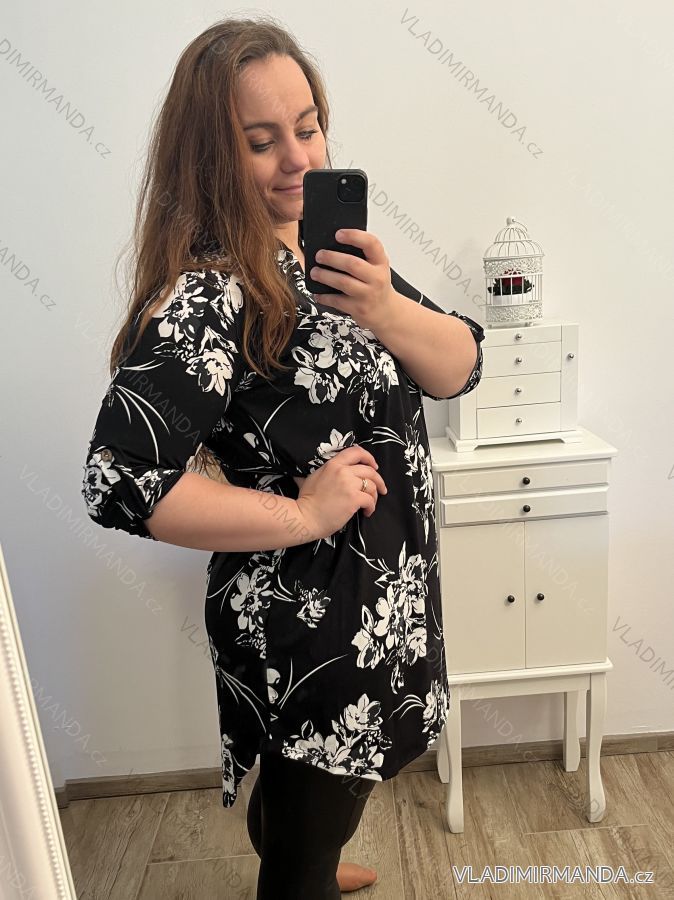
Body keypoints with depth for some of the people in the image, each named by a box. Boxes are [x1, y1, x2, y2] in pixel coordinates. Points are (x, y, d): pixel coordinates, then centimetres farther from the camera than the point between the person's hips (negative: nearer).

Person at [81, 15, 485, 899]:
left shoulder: (335, 251, 0)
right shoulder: (208, 295, -23)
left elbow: (460, 368, -2)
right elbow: (120, 480, -30)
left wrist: (386, 311, -21)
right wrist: (300, 515, -24)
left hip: (384, 593, 8)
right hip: (309, 627, -8)